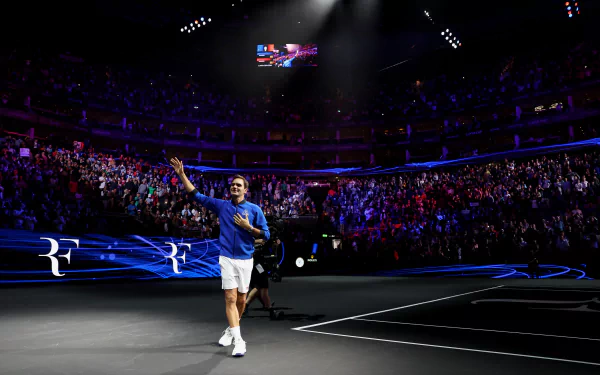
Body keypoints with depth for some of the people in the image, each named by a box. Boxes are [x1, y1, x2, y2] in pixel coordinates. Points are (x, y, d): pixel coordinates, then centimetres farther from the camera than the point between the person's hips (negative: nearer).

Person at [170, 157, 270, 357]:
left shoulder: (254, 209, -1)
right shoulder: (221, 205, 4)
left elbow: (266, 234, 0)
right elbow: (196, 195, 7)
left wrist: (248, 227, -15)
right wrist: (182, 174, 2)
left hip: (245, 260, 1)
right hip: (227, 259, 0)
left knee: (241, 299, 11)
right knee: (230, 298, -8)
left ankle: (231, 329, 35)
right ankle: (238, 339, -5)